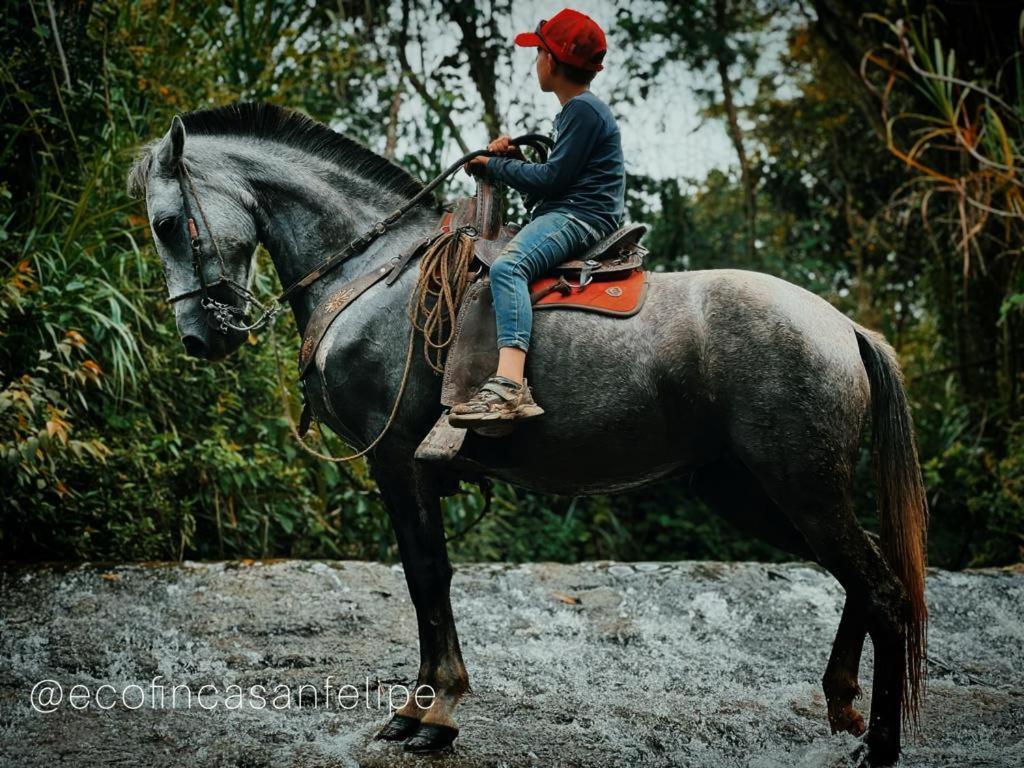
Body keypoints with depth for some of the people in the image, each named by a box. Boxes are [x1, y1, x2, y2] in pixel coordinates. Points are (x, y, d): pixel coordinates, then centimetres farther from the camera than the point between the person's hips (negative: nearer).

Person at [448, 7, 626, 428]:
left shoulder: (583, 109, -9)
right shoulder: (575, 111, 25)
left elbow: (552, 178, -15)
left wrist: (494, 165, -3)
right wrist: (514, 158, 8)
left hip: (579, 217, -12)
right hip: (563, 213, 12)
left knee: (506, 266, -36)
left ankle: (509, 385, -54)